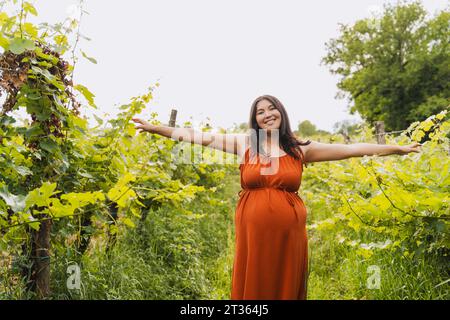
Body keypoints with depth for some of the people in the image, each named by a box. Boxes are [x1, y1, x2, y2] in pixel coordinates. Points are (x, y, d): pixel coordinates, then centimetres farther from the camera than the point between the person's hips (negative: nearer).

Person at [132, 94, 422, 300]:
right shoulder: (244, 144, 3)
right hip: (252, 230, 0)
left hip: (288, 231, 1)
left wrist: (397, 149, 2)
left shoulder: (301, 150, 3)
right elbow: (202, 137, -1)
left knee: (286, 287, 11)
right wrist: (155, 128, -3)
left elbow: (350, 149, 2)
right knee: (252, 287, 8)